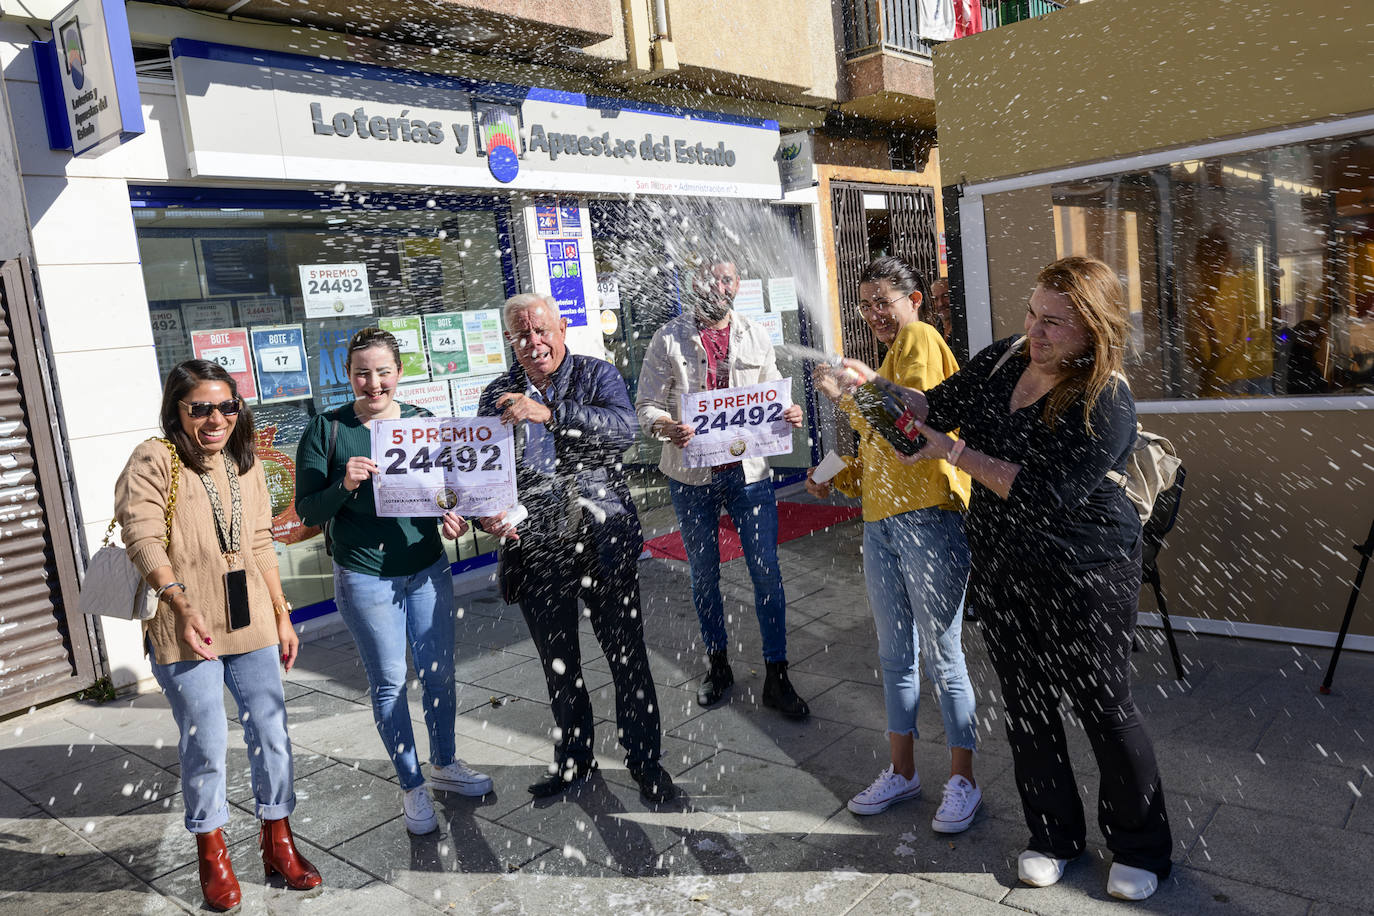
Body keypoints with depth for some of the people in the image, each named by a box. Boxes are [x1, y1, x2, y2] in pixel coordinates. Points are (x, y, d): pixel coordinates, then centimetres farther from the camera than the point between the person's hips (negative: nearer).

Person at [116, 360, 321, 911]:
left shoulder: (246, 465, 12)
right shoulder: (153, 461, -6)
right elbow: (144, 539, -17)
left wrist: (282, 614, 15)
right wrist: (181, 604, -30)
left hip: (250, 623, 5)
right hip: (184, 631, -5)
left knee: (270, 731, 8)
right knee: (205, 742, 2)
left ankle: (277, 843, 26)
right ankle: (211, 851, 26)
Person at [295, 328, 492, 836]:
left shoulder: (424, 421, 3)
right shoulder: (326, 430, -5)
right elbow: (308, 512, -5)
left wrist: (453, 516, -9)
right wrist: (345, 486, -23)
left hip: (428, 569, 3)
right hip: (366, 578, -3)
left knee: (439, 672, 13)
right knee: (389, 682, 7)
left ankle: (445, 763, 36)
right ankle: (413, 787, 24)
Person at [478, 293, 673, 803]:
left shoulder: (597, 375, 0)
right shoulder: (497, 397, 8)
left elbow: (623, 428, -19)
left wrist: (550, 412, -29)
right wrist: (489, 513, -11)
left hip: (603, 543, -3)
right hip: (535, 550, 3)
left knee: (627, 656, 5)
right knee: (558, 664, 15)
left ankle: (644, 759, 24)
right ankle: (574, 759, 35)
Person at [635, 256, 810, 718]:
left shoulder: (756, 337, 7)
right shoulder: (669, 339, -1)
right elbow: (646, 404, -2)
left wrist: (789, 414, -10)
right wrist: (665, 426, -24)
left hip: (748, 470, 1)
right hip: (692, 474, -1)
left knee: (767, 573, 1)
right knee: (704, 574, 12)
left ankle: (776, 676, 14)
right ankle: (718, 665, 31)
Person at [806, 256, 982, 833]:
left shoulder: (920, 339, -5)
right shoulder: (889, 355, 23)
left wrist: (846, 397, -13)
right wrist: (836, 480, 14)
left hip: (928, 515, -9)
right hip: (881, 518, 9)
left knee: (942, 657, 0)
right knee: (895, 655, 15)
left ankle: (963, 781, 16)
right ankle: (902, 772, 28)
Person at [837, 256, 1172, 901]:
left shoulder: (1105, 404, -21)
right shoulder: (1004, 360, 0)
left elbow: (1046, 495, -27)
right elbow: (940, 406, 9)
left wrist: (954, 452, -24)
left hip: (1083, 580, -6)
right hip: (1002, 574, 7)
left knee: (1104, 709, 8)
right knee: (1025, 704, 16)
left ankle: (1140, 849, 32)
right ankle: (1054, 835, 36)